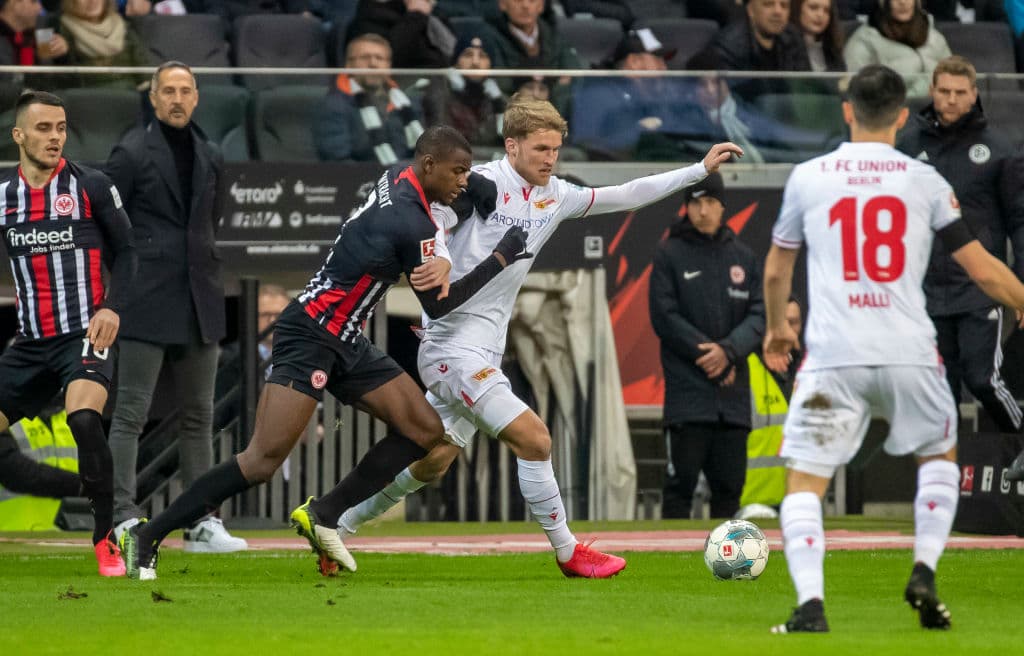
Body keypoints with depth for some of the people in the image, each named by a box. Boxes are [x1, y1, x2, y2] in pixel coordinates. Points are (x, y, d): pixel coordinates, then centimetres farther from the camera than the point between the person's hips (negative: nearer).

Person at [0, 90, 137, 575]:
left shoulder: (91, 186, -3)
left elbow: (124, 252, 2)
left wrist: (112, 307, -11)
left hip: (86, 334, -5)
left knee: (84, 418, -30)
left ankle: (106, 540, -21)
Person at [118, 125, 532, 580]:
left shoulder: (397, 179, 5)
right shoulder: (411, 224, -20)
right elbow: (439, 306, -10)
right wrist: (503, 256, -4)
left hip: (346, 343, 10)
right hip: (309, 337, -10)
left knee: (425, 430, 5)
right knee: (264, 461, -18)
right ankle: (146, 538, -14)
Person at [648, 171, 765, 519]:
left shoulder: (743, 256, 13)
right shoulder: (669, 254, 3)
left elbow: (759, 315, 5)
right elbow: (665, 318, -5)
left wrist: (728, 350, -13)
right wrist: (710, 356, -11)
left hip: (734, 393, 4)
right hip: (687, 388, -4)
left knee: (729, 484, 4)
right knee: (681, 481, -7)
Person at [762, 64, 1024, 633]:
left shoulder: (808, 177, 7)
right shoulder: (925, 181, 4)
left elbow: (777, 271, 19)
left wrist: (777, 327, 39)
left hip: (834, 355, -1)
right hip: (909, 352, 1)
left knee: (804, 481, 4)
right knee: (940, 455, 26)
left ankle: (811, 602, -15)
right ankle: (925, 573, 10)